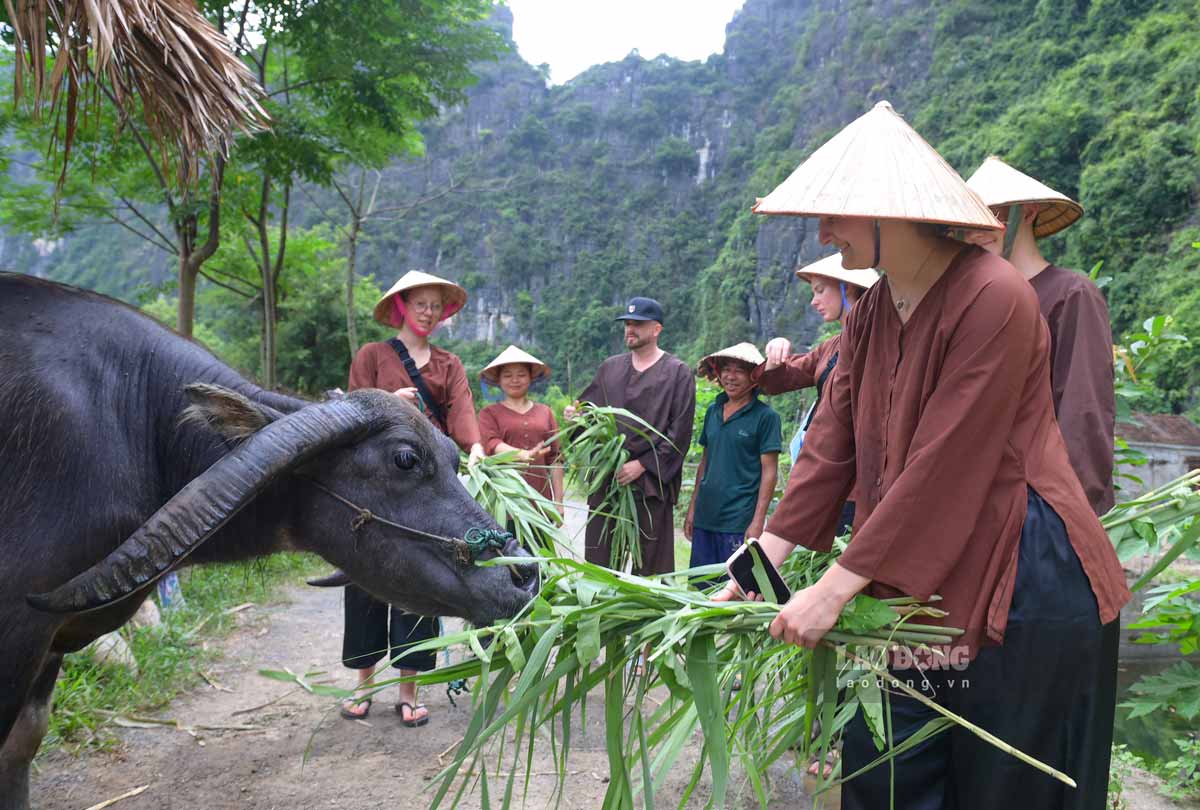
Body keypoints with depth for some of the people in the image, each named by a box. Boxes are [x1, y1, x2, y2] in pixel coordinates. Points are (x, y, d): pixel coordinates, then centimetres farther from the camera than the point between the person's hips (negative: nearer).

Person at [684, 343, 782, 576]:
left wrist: (758, 521, -13)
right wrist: (692, 508, 15)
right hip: (705, 516, 6)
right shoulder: (713, 411, 11)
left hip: (740, 521, -6)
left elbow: (769, 472, -8)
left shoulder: (765, 416, -6)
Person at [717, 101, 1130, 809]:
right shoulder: (871, 315, 6)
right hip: (917, 596, 7)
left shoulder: (993, 299, -19)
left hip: (1021, 591, -7)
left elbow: (941, 470, -22)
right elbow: (831, 447, 3)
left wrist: (836, 588, -19)